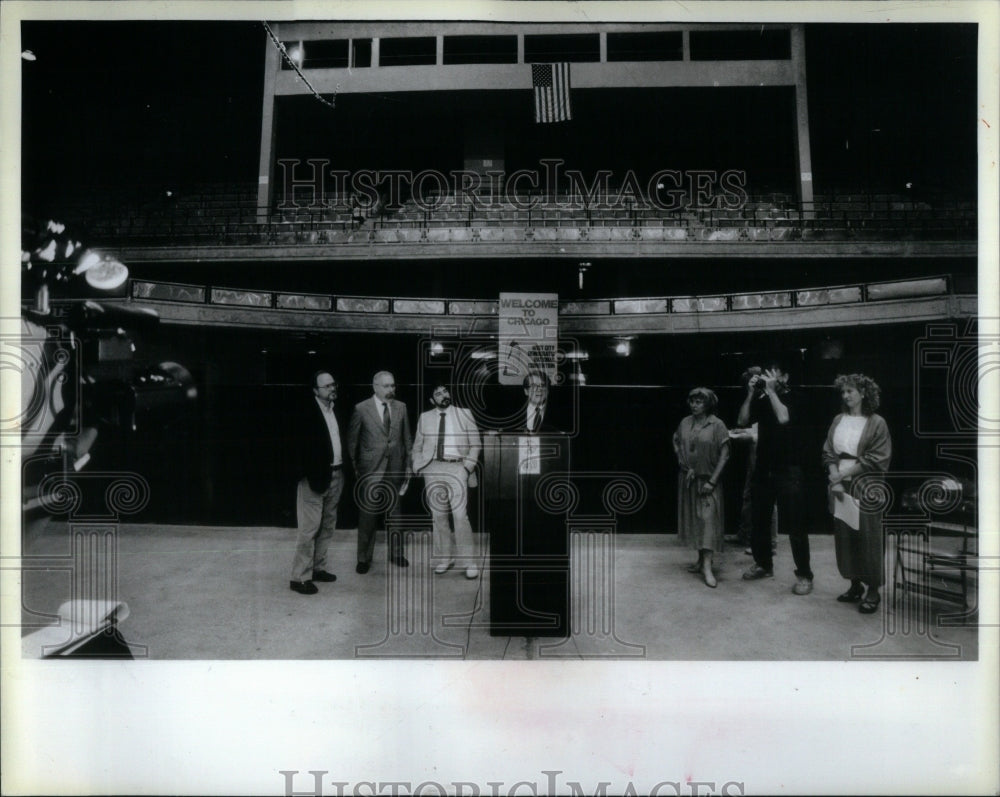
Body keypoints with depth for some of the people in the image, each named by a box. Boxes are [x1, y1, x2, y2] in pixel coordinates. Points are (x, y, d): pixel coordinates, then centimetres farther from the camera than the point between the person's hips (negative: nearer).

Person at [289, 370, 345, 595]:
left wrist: (341, 471, 6)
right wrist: (312, 477, -20)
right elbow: (303, 448, -16)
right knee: (309, 528, -3)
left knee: (327, 526, 16)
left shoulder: (335, 409, 10)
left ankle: (318, 567, 28)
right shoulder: (308, 412, -12)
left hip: (336, 475, 8)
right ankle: (300, 577, 5)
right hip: (317, 477, -8)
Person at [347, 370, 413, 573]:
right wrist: (354, 466, -1)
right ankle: (364, 558, 14)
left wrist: (408, 465, 8)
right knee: (367, 515, 1)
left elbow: (407, 438, 10)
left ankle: (396, 553, 26)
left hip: (396, 469, 3)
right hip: (371, 470, -3)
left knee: (395, 512, 12)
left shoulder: (401, 407, 6)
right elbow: (351, 440, 1)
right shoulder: (361, 409, -5)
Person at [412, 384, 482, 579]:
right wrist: (418, 467, 2)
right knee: (438, 515, 5)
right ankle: (445, 558, 17)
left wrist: (468, 465, -5)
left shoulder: (464, 414, 7)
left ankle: (468, 563, -3)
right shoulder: (424, 417, 11)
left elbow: (475, 444, 6)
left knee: (460, 515, -10)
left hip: (457, 468, -2)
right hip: (433, 469, 3)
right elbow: (417, 447, 15)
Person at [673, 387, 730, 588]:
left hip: (708, 479, -4)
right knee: (693, 519, 10)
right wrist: (685, 466, -5)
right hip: (688, 479, 5)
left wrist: (712, 481, -13)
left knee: (708, 520, -8)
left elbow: (724, 455, -10)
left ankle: (707, 567, -10)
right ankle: (701, 559, 23)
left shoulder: (717, 425, -9)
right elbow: (677, 445, 10)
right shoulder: (685, 423, 2)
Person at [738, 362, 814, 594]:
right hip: (763, 469, 5)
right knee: (759, 520, 13)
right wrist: (751, 393, -7)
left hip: (788, 470, -5)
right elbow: (742, 421, -1)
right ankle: (764, 564, 29)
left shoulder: (792, 398, -6)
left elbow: (783, 418, -24)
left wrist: (771, 390, -18)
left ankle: (804, 575, 4)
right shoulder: (762, 400, 7)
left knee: (794, 524, -4)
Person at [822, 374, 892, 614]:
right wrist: (833, 472, -8)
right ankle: (855, 585, 22)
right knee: (845, 537, 9)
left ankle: (873, 592, 12)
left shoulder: (876, 423, -5)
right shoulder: (838, 421, 10)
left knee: (867, 539, 0)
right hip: (840, 487, 5)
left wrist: (846, 471, -13)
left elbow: (878, 459, -10)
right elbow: (828, 452, 10)